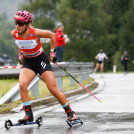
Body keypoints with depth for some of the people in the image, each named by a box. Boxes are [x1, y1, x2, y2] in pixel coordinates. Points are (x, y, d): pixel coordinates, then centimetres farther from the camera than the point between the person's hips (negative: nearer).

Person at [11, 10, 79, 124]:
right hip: (28, 62, 3)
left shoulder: (35, 33, -25)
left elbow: (52, 35, -7)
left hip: (41, 60, -3)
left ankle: (70, 112, 9)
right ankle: (28, 114, -14)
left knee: (53, 89, -7)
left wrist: (52, 52, -3)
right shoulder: (14, 34, -13)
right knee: (22, 85, -23)